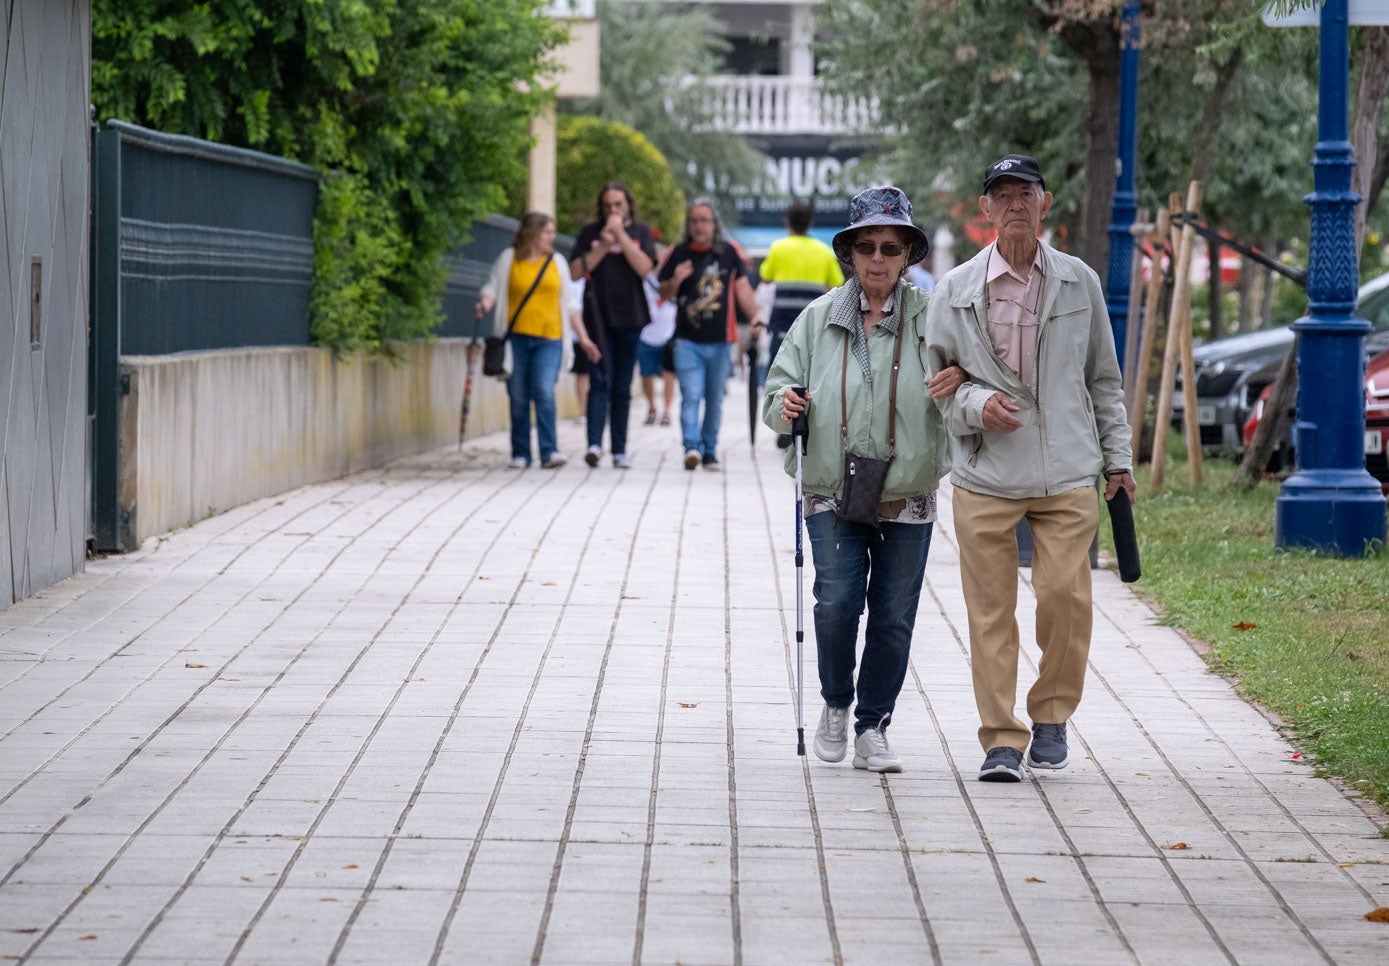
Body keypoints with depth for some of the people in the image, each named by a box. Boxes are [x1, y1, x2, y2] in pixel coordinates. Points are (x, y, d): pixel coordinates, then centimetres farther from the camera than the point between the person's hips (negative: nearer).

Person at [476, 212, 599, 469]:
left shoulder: (557, 261, 15)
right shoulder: (508, 258, 8)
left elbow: (570, 304, 17)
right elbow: (493, 288, 6)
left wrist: (583, 338, 14)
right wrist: (484, 305, -17)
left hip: (549, 339, 1)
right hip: (516, 338, 0)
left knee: (544, 392, -15)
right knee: (519, 397, 1)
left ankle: (549, 451, -18)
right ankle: (520, 454, 9)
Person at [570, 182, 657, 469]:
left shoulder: (641, 233, 7)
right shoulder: (590, 233, 8)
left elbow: (645, 268, -9)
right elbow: (576, 271, 0)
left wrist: (621, 235, -12)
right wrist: (603, 246, -10)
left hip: (630, 318, 1)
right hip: (599, 318, -1)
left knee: (622, 387, 6)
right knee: (600, 381, -14)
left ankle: (619, 450, 10)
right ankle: (594, 443, -24)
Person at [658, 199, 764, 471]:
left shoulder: (729, 251, 4)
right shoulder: (678, 253, 4)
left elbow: (742, 287, 8)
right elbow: (664, 294, 10)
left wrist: (755, 318, -5)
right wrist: (675, 282, -12)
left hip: (720, 340, 1)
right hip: (688, 339, -1)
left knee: (715, 399, 9)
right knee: (691, 395, -13)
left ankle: (710, 450, 18)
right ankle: (691, 447, -20)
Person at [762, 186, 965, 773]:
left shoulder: (930, 318, 3)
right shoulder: (819, 318, 7)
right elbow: (780, 382, 12)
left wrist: (962, 377, -16)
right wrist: (784, 405, -11)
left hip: (907, 498, 0)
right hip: (832, 492, 0)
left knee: (893, 618, 3)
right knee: (838, 600, -15)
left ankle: (872, 729, 17)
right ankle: (835, 704, 11)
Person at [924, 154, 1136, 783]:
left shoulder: (1079, 282, 9)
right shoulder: (956, 290, 4)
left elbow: (1103, 378, 17)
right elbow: (936, 378, 9)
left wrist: (1117, 457, 15)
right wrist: (976, 406, -11)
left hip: (1067, 474, 1)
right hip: (985, 476, -1)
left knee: (1066, 595, -10)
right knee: (990, 610, -2)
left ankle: (1052, 717, 12)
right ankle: (1001, 741, 6)